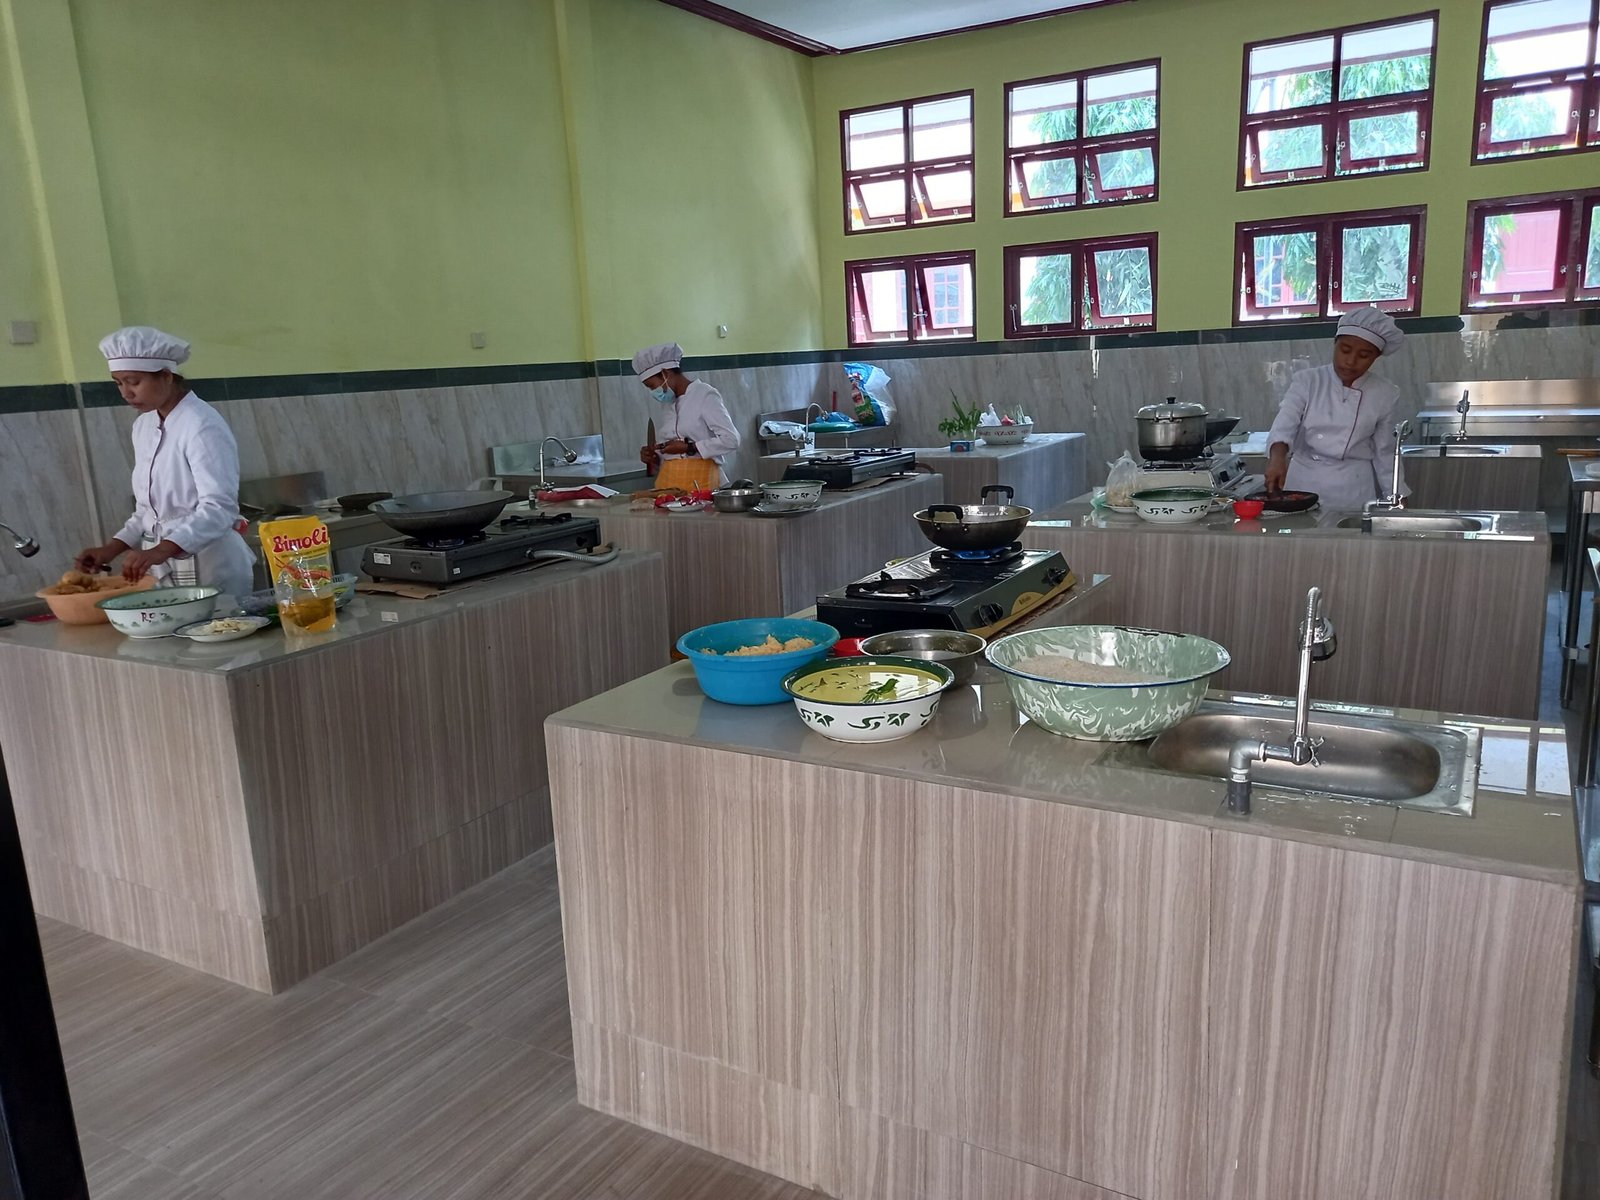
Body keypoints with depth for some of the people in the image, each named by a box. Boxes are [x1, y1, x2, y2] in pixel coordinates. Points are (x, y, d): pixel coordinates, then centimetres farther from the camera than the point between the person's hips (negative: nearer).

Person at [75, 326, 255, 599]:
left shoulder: (202, 425, -15)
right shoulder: (143, 425, 9)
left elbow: (218, 508, -25)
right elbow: (149, 509, 17)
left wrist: (159, 551, -35)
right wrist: (112, 548, 4)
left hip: (208, 567, -7)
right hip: (163, 570, 7)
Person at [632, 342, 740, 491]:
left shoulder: (705, 395, -1)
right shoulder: (668, 405, 19)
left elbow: (731, 440, -10)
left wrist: (688, 448, -12)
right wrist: (653, 459, 5)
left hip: (700, 481, -5)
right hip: (668, 483, 5)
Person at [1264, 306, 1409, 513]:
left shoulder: (1385, 395, 1)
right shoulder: (1307, 381, -2)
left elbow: (1384, 454, 8)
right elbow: (1284, 424, -16)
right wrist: (1278, 457, -35)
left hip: (1353, 491, 0)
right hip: (1303, 484, 0)